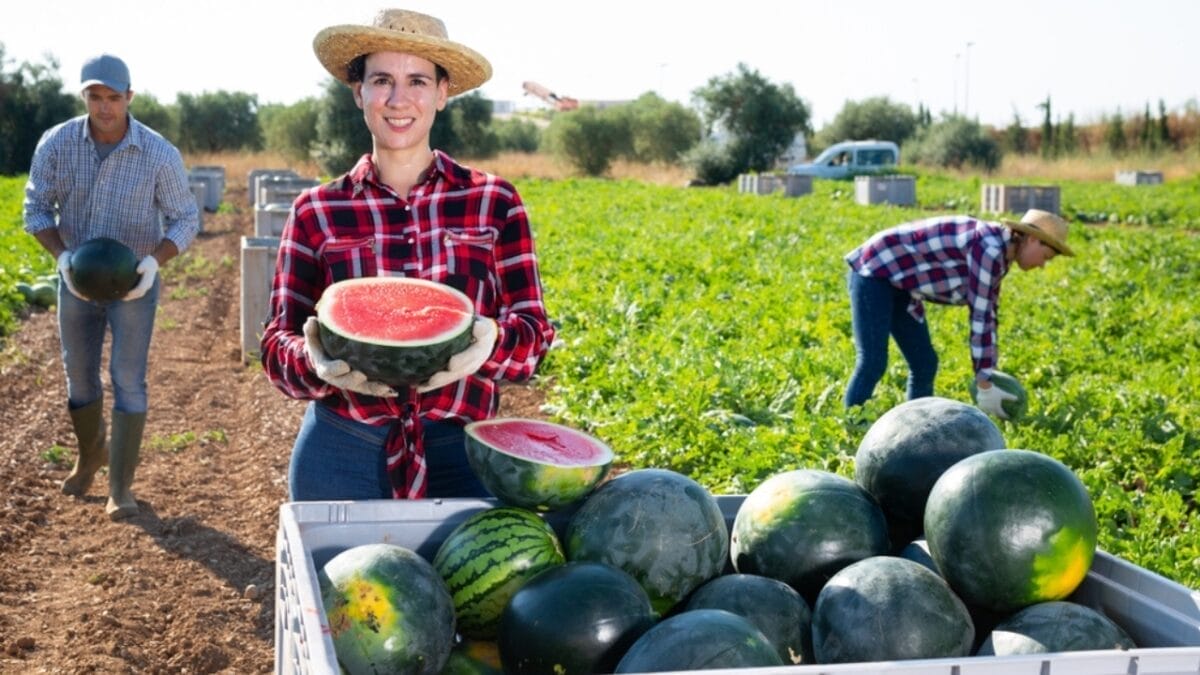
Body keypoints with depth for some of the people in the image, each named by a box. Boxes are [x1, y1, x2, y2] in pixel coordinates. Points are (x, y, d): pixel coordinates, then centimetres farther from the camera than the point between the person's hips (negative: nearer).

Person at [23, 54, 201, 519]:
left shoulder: (160, 154, -17)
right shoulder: (56, 144, -12)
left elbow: (186, 219, -8)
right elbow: (36, 209, -3)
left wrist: (155, 260, -25)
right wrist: (61, 256, -20)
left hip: (134, 283, -3)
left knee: (128, 380, -6)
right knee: (79, 376, 15)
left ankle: (120, 487, 4)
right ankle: (91, 453, 42)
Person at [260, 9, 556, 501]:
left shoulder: (495, 203, 1)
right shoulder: (315, 212, 2)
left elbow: (534, 332, 1)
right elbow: (279, 344, 2)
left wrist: (490, 340, -22)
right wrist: (316, 361, -21)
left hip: (462, 454, 0)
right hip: (338, 455, 0)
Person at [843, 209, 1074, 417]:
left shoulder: (999, 255, 6)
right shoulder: (989, 249, -23)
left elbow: (988, 316, 10)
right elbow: (980, 319, -23)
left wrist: (987, 378, 9)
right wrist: (985, 386, -20)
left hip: (898, 283, 10)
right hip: (874, 271, -10)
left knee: (924, 364, 7)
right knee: (872, 363, -16)